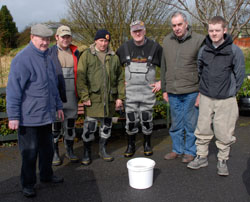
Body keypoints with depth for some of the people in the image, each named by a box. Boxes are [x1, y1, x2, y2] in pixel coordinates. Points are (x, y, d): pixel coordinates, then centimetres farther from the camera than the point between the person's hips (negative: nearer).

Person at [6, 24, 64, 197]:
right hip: (28, 116, -8)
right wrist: (13, 116, -17)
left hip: (46, 115, 8)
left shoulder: (47, 58, 11)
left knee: (47, 148, 19)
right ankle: (28, 184, 20)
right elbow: (13, 89, -16)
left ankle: (46, 175, 37)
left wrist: (58, 106, 22)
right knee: (29, 152, 4)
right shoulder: (22, 59, -15)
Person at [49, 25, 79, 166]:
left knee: (71, 122, 11)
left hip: (72, 94, 3)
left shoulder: (75, 52, 11)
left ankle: (70, 150, 24)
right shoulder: (50, 53, 1)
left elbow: (80, 72, 15)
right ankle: (55, 152, 15)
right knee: (55, 122, 2)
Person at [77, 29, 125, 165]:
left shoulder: (114, 57, 10)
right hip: (93, 98, -3)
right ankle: (86, 153, 16)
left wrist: (120, 97, 5)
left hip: (109, 99, 4)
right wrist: (84, 96, -13)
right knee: (89, 126, 0)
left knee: (106, 126, 13)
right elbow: (81, 78, -6)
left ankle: (103, 150, 31)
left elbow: (120, 79, 12)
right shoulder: (86, 55, -1)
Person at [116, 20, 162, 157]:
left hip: (148, 90, -1)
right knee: (130, 119, 5)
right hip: (130, 91, 1)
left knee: (147, 119, 7)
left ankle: (147, 144, 26)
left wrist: (161, 82, 0)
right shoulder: (124, 48, 2)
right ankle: (131, 145, 21)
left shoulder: (154, 47, -2)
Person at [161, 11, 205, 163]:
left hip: (191, 92, -4)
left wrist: (202, 92, -10)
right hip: (173, 92, 4)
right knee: (176, 124, 15)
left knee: (191, 123, 6)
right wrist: (164, 89, 12)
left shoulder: (199, 40, -7)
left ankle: (190, 151, 23)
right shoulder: (167, 41, 8)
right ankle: (177, 149, 30)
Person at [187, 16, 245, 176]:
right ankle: (201, 157, 24)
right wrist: (204, 87, 13)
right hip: (206, 97, 3)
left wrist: (230, 92, 1)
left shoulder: (235, 51, -6)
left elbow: (240, 75, 1)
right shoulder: (203, 50, 3)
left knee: (224, 133, 2)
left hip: (226, 100, -3)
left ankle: (223, 160, 19)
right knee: (203, 130, 9)